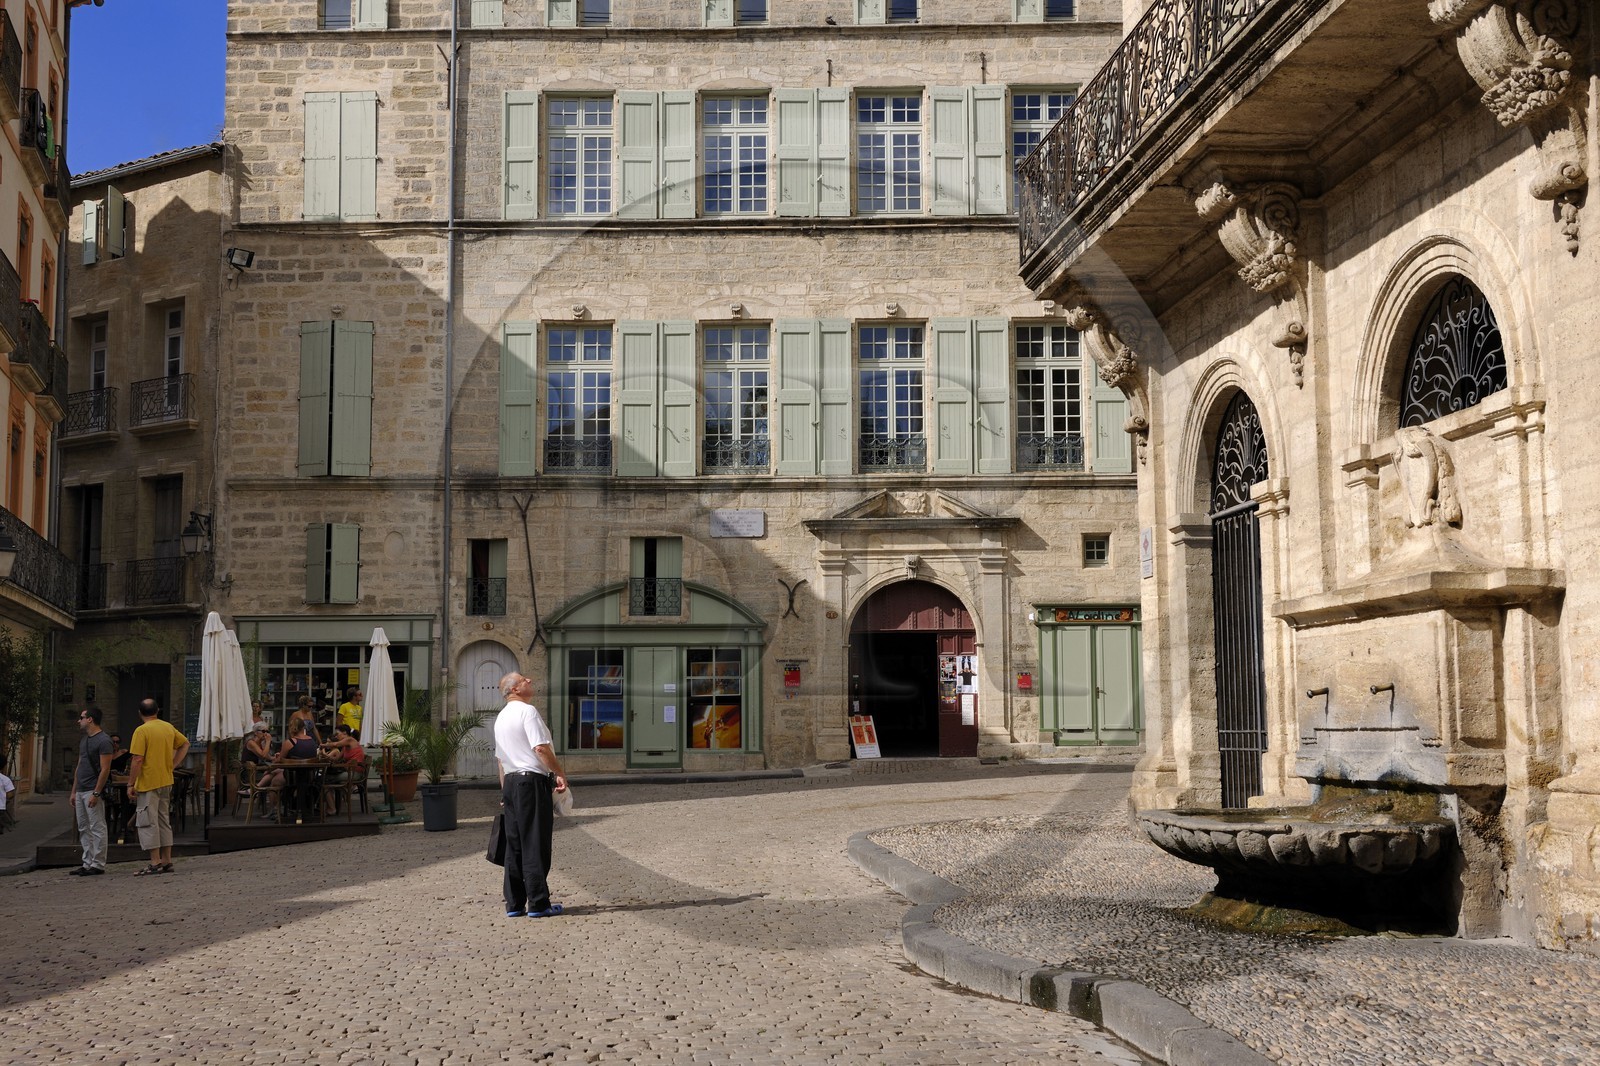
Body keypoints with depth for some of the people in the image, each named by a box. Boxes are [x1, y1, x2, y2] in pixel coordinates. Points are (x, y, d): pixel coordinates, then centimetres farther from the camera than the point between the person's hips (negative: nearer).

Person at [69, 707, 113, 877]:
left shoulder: (103, 741, -11)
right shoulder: (83, 741, 17)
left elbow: (105, 769, -15)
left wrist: (96, 793, -19)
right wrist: (74, 791, 17)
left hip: (93, 792, -9)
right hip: (81, 792, 9)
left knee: (97, 829, -5)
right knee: (84, 829, 11)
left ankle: (98, 865, -2)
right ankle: (88, 864, 15)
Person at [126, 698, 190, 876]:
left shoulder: (141, 731, -13)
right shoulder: (169, 728, 8)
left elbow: (138, 760, -17)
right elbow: (185, 743, 20)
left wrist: (131, 784, -11)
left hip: (148, 783, -7)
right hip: (167, 782, 7)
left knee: (148, 822, -3)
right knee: (164, 821, 13)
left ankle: (155, 863, -6)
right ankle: (166, 861, 15)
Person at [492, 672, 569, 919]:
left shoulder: (500, 717, 18)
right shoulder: (528, 711, -11)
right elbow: (541, 748, -20)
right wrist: (560, 774, -14)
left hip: (510, 781, 9)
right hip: (534, 781, -9)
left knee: (514, 844, 10)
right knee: (535, 844, -5)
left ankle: (514, 904, 13)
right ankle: (538, 903, -2)